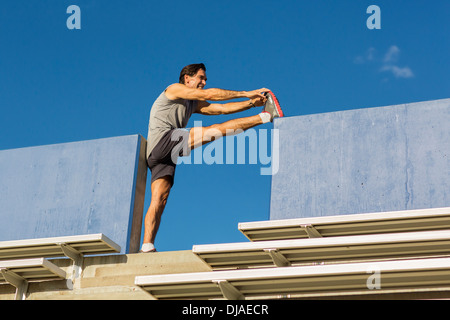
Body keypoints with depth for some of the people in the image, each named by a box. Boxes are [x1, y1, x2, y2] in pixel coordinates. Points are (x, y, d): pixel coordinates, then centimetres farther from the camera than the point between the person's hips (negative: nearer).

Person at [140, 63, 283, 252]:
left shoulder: (193, 104, 30)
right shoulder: (174, 89, 6)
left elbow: (221, 108, 20)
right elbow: (208, 95, -4)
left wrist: (252, 103, 10)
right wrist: (245, 93, -3)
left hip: (166, 156, 9)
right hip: (161, 139, -9)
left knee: (159, 200, -3)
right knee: (215, 130, -17)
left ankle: (147, 247, -10)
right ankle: (266, 116, -18)